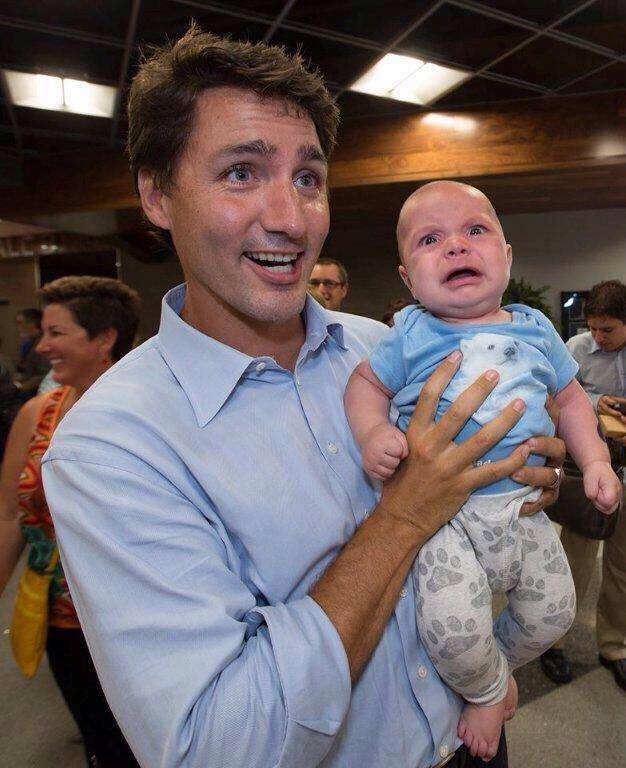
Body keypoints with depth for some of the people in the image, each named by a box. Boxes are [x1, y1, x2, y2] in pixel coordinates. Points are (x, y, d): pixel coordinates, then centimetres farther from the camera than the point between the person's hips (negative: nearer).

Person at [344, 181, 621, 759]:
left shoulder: (535, 328, 5)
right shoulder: (411, 333, -5)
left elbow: (569, 395, 16)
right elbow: (366, 382, 1)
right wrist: (374, 433, -19)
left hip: (523, 505, 5)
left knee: (554, 612, 14)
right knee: (453, 628, -20)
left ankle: (497, 664, 47)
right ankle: (488, 688, 17)